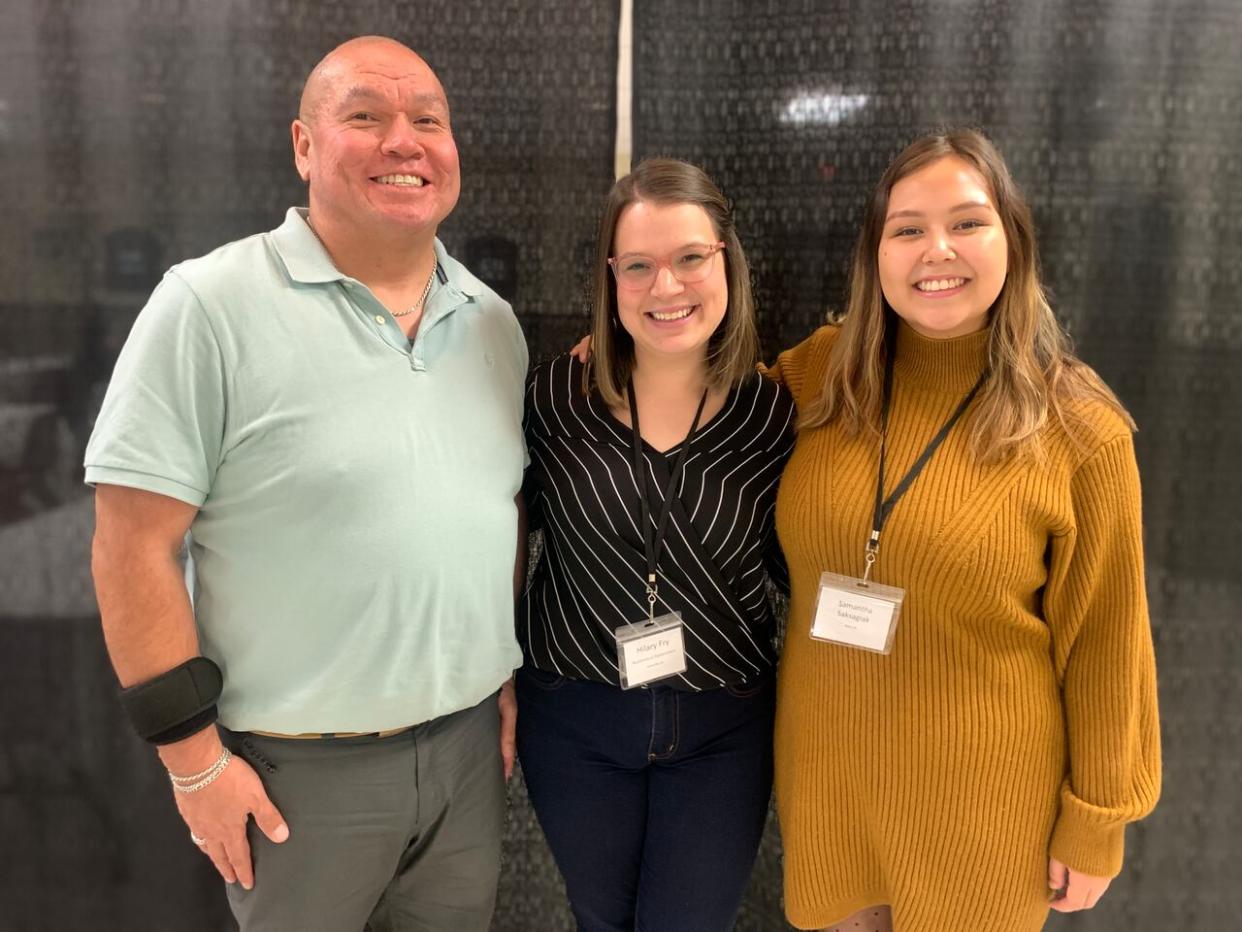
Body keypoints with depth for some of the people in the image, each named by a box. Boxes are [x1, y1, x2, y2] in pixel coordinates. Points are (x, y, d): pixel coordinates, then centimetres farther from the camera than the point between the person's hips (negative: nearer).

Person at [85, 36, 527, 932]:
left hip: (471, 742, 5)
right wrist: (194, 755, -11)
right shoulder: (209, 305, -13)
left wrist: (510, 673, 11)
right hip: (297, 769, -4)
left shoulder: (493, 320, 4)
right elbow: (134, 545, -13)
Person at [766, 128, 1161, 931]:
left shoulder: (1078, 430, -14)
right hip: (824, 767, 3)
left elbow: (1102, 647, -6)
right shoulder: (825, 373, -7)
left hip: (978, 793, -2)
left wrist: (1095, 822, 0)